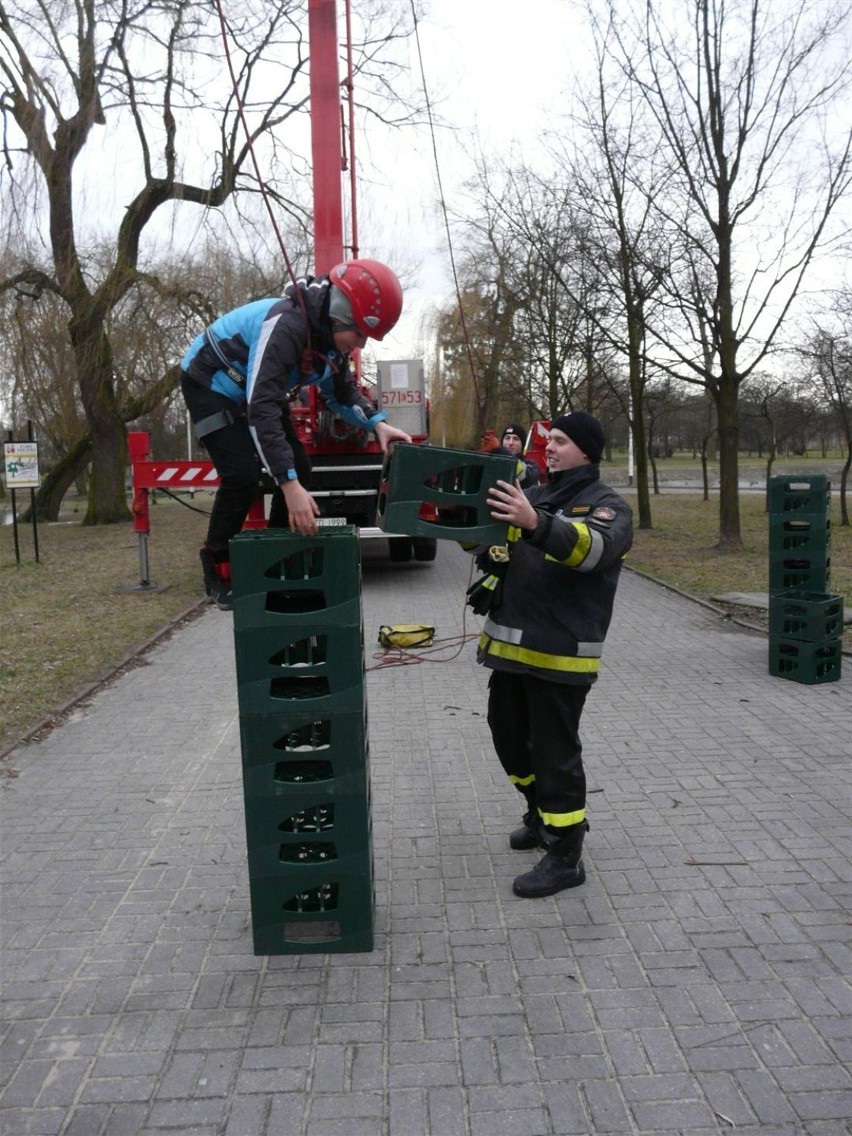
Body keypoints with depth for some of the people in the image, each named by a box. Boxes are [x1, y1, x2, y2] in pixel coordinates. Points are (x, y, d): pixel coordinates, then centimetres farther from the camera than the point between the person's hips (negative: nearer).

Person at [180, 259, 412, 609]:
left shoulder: (331, 335, -8)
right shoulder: (285, 326, -36)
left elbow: (342, 392, 9)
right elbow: (262, 408, -44)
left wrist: (377, 424, -11)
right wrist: (289, 485, -50)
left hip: (256, 391, 9)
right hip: (211, 384, -9)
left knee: (299, 468, 1)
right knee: (242, 475, -21)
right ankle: (218, 573, -4)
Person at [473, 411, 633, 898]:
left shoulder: (607, 505, -7)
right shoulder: (534, 497, 16)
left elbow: (595, 547, -29)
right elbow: (488, 542, 17)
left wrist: (536, 524, -47)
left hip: (562, 654, -8)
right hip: (511, 646, 8)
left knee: (555, 752, -2)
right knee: (509, 735, 20)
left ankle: (566, 858, 12)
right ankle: (543, 816, 42)